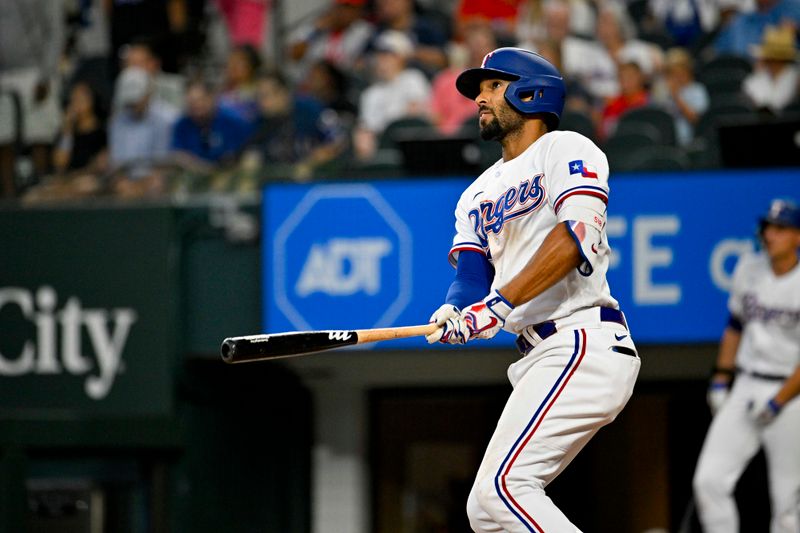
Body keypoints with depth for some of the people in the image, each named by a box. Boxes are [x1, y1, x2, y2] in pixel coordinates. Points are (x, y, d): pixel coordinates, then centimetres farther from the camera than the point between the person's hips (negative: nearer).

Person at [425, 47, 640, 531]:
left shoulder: (566, 148, 0)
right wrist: (454, 315, -13)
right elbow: (471, 276, 12)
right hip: (542, 359, 9)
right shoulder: (480, 192, 24)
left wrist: (499, 305, -27)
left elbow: (576, 236, -18)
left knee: (504, 486, -22)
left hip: (585, 344, -9)